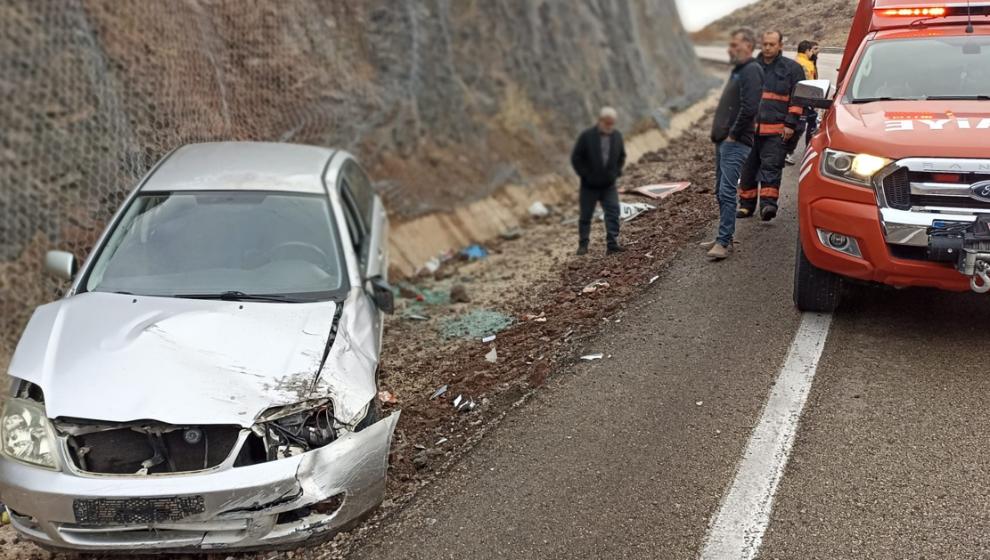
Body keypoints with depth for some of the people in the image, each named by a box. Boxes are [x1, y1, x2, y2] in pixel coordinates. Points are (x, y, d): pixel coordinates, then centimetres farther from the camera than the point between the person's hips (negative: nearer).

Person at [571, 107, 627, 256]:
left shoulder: (617, 136, 0)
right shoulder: (587, 136, -11)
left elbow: (621, 156, 16)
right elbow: (576, 158, -7)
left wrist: (617, 172, 5)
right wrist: (585, 175, -10)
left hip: (609, 185, 3)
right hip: (589, 186, -2)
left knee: (613, 212, -11)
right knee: (586, 215, 5)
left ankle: (613, 244, -10)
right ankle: (583, 245, 16)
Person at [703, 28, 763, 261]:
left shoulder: (751, 71, -12)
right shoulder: (737, 70, 19)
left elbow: (749, 108, -22)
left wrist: (733, 135, -16)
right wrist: (719, 133, 16)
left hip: (735, 143, -10)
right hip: (724, 141, 10)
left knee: (727, 191, -13)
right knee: (721, 192, 13)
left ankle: (724, 242, -12)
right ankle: (724, 239, 19)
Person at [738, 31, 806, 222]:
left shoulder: (792, 68, 3)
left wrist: (790, 124, -7)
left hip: (777, 130, -4)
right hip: (751, 127, 4)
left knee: (771, 166, -12)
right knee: (749, 168, 8)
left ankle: (768, 204, -17)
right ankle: (746, 205, 17)